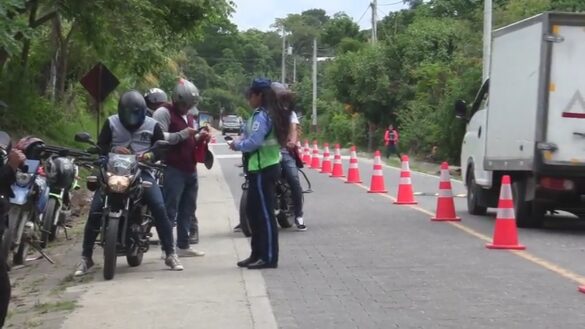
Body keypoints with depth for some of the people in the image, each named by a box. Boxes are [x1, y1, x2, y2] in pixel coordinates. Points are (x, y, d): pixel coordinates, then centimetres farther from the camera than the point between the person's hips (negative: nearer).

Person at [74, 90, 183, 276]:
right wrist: (112, 150, -19)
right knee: (95, 211, -14)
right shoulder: (111, 123, 4)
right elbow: (100, 146, 3)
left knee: (159, 208, -19)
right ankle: (86, 257, 0)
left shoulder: (152, 125, 4)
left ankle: (170, 254, -9)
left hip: (141, 172, 0)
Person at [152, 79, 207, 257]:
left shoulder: (189, 115, 21)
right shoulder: (164, 113, -7)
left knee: (188, 209, 12)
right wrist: (182, 134, -22)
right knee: (170, 210, -9)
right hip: (173, 170, -9)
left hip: (190, 169, 9)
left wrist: (200, 137, 7)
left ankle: (183, 245, 19)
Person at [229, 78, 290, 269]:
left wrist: (237, 145, -5)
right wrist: (240, 141, 5)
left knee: (264, 213, -6)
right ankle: (258, 253, 22)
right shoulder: (271, 114, 14)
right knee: (253, 211, 15)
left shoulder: (261, 116, -16)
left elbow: (253, 142, -22)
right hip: (266, 167, 10)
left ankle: (269, 258, -2)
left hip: (262, 169, -10)